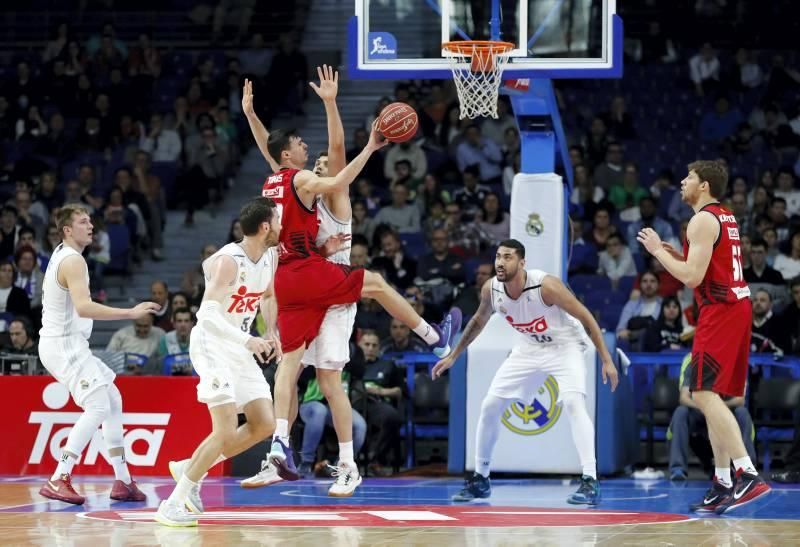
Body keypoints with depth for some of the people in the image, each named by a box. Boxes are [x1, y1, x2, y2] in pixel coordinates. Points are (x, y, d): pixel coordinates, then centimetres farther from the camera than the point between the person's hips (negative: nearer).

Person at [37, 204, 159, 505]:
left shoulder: (61, 255, 14)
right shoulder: (73, 261, -18)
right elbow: (83, 307, -31)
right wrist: (131, 313, -33)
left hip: (68, 344, 11)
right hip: (64, 344, -11)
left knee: (113, 401, 13)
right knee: (98, 406, -18)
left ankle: (122, 481, 14)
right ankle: (59, 480, -22)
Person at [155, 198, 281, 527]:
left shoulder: (271, 257, 4)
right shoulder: (229, 261, -22)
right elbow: (207, 314, -29)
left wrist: (271, 333, 11)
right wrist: (248, 340, -38)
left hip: (239, 349, 9)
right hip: (212, 344, -9)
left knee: (264, 425, 4)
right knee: (226, 432, -18)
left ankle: (189, 470, 16)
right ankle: (172, 504, -11)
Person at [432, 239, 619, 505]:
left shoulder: (545, 285, -31)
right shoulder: (490, 289, -14)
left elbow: (586, 317, -21)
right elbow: (479, 321, 9)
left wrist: (606, 360, -22)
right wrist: (453, 356, 14)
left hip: (564, 346, -6)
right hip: (529, 348, 6)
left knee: (574, 402, -28)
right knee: (490, 406, 1)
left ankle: (590, 481, -29)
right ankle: (480, 479, 17)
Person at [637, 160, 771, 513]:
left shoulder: (703, 220, -12)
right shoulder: (726, 218, 19)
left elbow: (692, 277, -19)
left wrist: (658, 251, -7)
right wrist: (675, 254, 18)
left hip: (720, 310, -10)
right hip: (737, 305, 10)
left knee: (705, 394, -15)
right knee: (713, 397, 14)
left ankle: (748, 475, -27)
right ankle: (722, 485, 15)